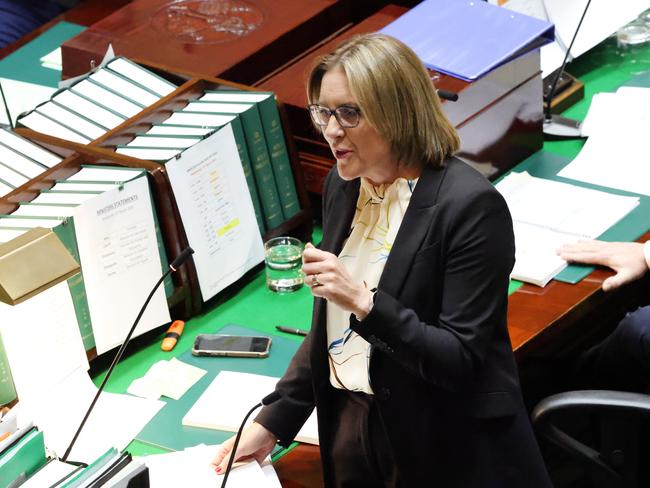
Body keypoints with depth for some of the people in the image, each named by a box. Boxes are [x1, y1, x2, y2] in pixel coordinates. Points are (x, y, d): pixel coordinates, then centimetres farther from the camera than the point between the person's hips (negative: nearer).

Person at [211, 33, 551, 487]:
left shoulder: (470, 205, -19)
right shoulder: (344, 185, 4)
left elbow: (460, 360, -20)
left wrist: (364, 303, -30)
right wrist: (273, 423, 7)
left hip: (443, 450, -6)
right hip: (349, 427, 6)